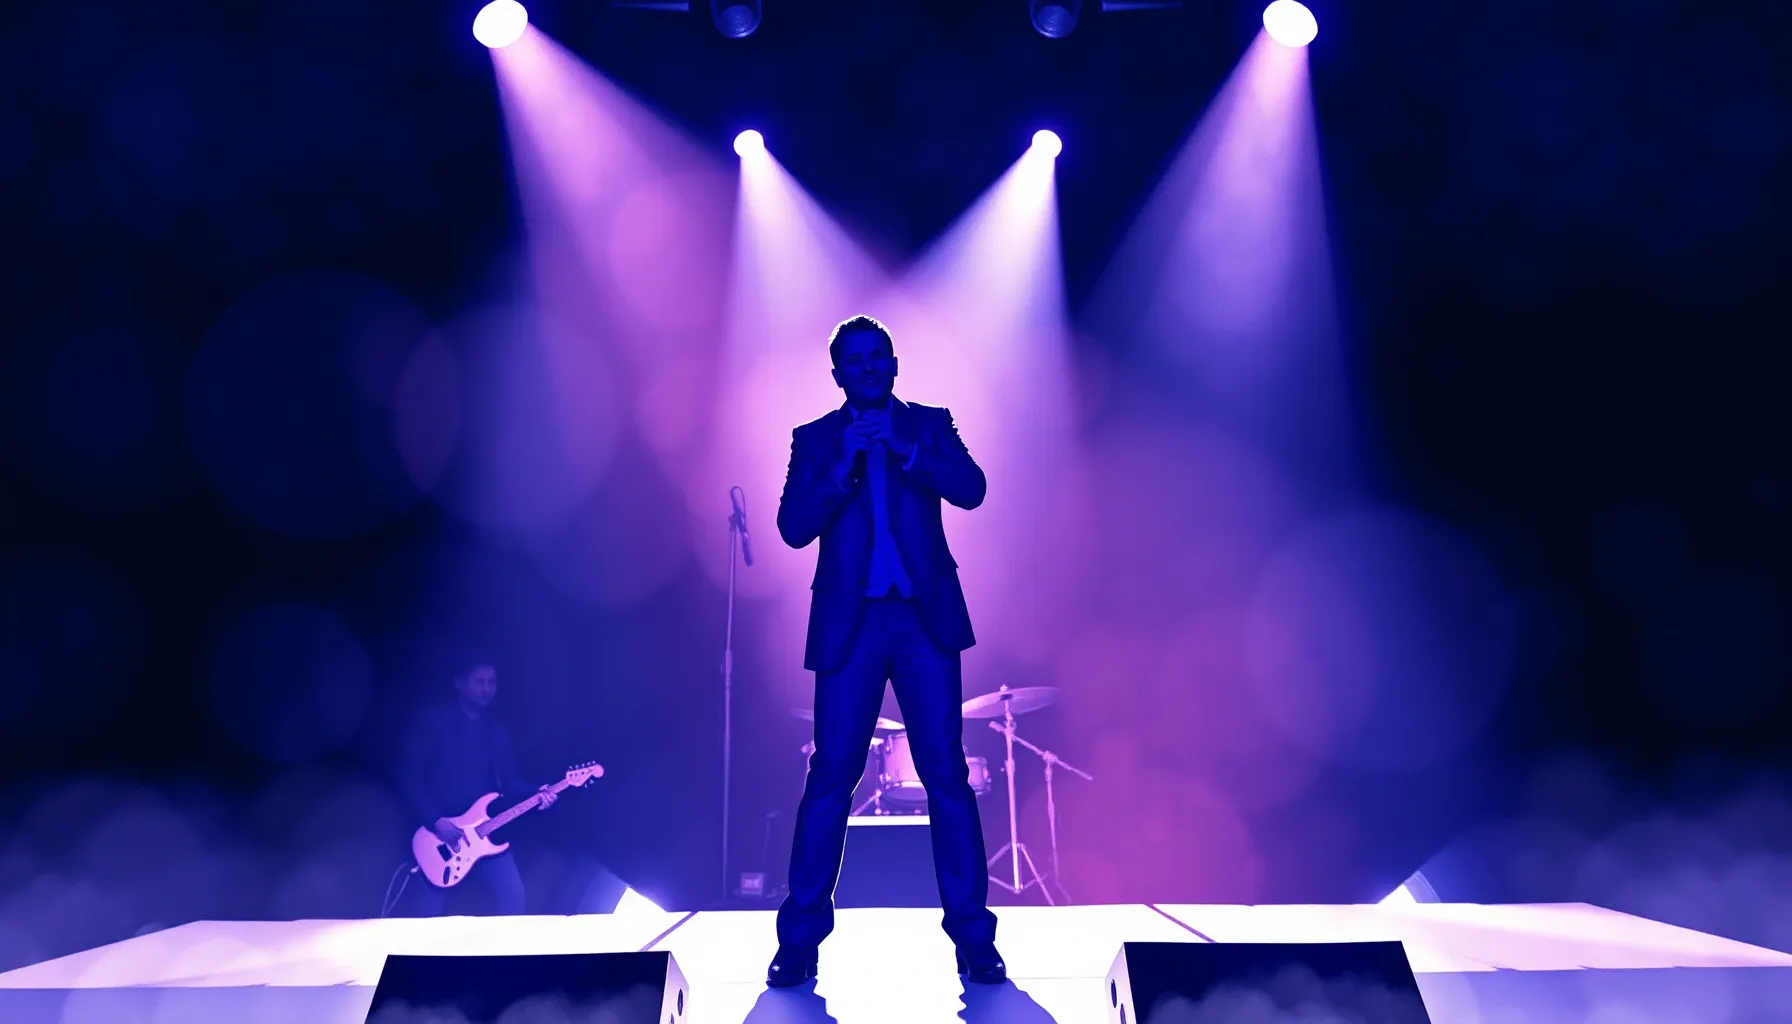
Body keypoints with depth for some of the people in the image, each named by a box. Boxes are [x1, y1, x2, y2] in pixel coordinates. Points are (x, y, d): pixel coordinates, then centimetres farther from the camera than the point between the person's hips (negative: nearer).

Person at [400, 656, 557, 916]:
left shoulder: (499, 731, 11)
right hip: (437, 832, -4)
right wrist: (435, 821, -18)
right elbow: (411, 780, -9)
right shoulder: (431, 723, -5)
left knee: (512, 891, -7)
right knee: (430, 910, 3)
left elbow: (509, 779, 9)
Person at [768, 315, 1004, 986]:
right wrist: (844, 465, -15)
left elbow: (971, 490, -6)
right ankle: (800, 938, 12)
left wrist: (901, 448, -16)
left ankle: (973, 936, 11)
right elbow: (794, 528, -3)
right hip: (850, 624, 0)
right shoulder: (814, 439, 9)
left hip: (927, 620, 0)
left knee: (947, 775, 1)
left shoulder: (930, 424, 10)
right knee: (831, 776, 1)